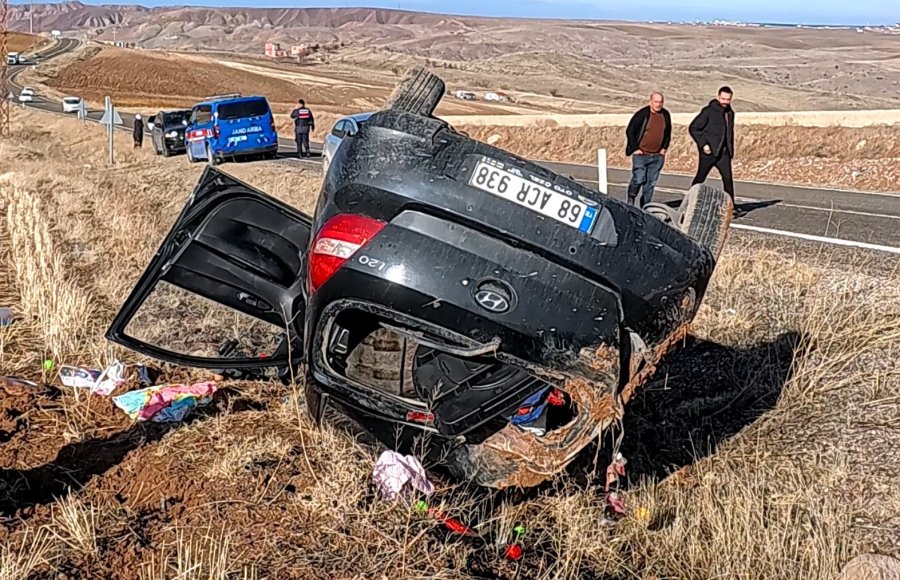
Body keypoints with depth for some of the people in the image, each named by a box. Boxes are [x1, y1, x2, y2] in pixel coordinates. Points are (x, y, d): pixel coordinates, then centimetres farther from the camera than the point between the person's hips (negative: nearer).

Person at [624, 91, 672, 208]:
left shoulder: (666, 115, 7)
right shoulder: (642, 114, -9)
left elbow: (668, 133, 22)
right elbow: (630, 131, -5)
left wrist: (664, 148, 12)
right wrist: (634, 148, -7)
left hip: (657, 156, 5)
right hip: (641, 154, -4)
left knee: (651, 182, 6)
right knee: (638, 179, -13)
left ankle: (645, 206, 15)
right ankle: (631, 198, 13)